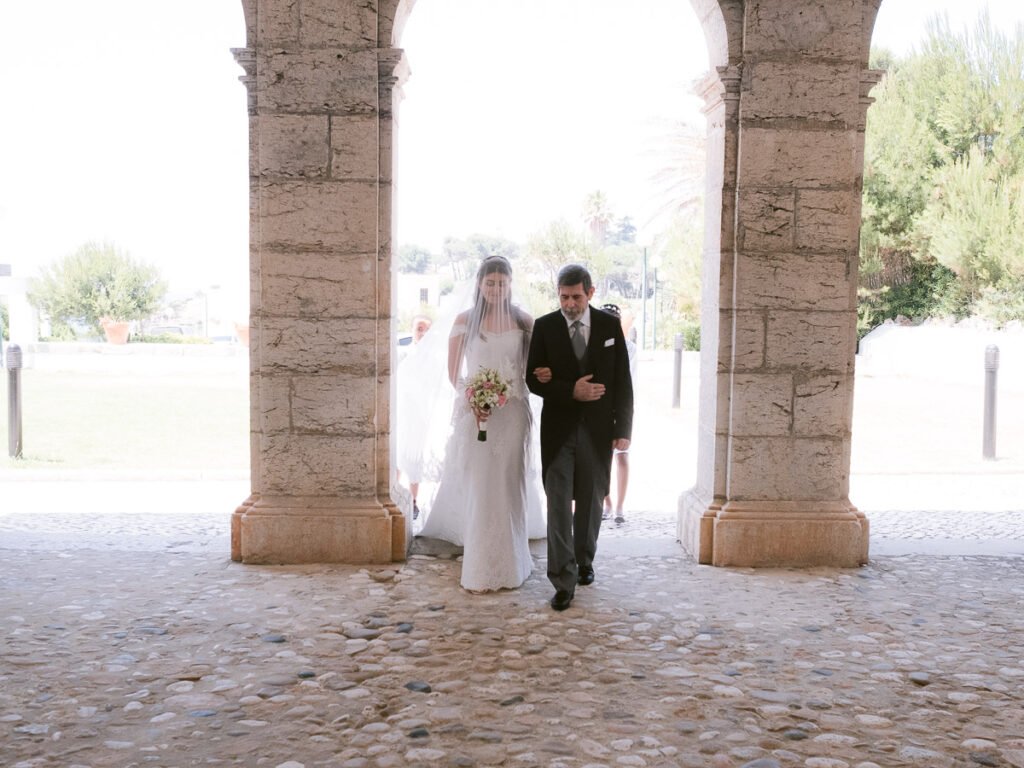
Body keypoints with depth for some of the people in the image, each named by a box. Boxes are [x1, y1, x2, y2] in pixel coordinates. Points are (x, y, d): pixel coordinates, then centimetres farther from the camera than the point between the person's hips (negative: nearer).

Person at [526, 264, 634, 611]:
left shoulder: (610, 325, 1)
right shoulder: (544, 326, -2)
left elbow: (622, 381, 1)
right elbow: (533, 379, -2)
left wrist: (623, 429, -3)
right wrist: (571, 391, -18)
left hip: (598, 428, 1)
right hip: (559, 428, -1)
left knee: (591, 501, 14)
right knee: (559, 504, -5)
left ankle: (584, 560, 35)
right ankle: (564, 581, -2)